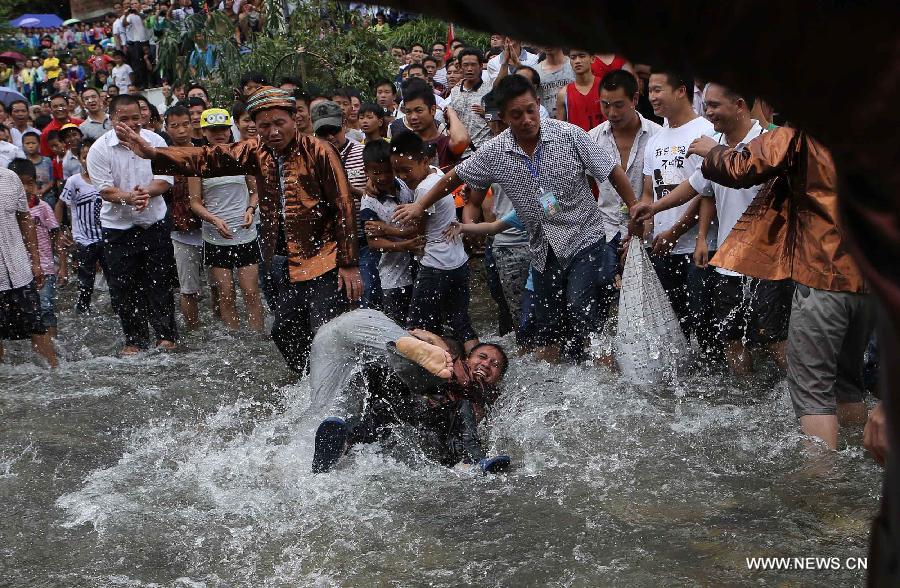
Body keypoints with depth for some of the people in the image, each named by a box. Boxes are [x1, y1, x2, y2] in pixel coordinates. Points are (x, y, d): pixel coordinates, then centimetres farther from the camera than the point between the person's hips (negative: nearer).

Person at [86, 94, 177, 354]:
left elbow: (165, 179, -4)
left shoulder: (155, 141, -3)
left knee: (159, 282, 7)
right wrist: (128, 198, -32)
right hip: (118, 227, -1)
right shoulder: (99, 149, -9)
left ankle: (166, 335, 19)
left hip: (154, 223, 1)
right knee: (123, 286, 4)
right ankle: (134, 339, 17)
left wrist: (146, 191, -25)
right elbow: (104, 189, -14)